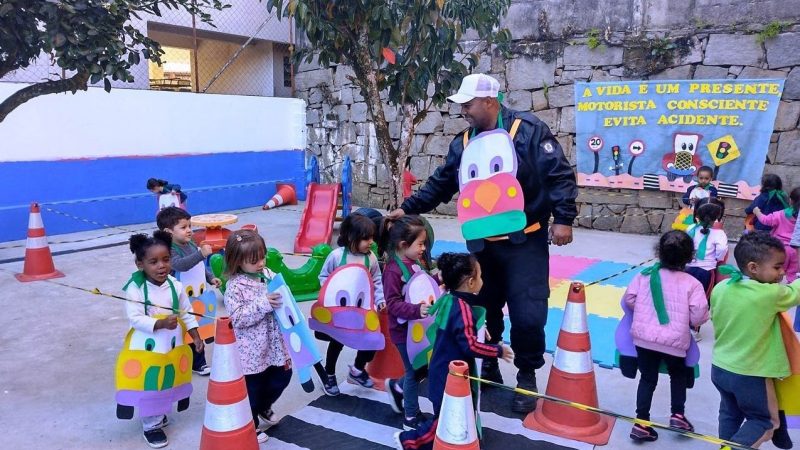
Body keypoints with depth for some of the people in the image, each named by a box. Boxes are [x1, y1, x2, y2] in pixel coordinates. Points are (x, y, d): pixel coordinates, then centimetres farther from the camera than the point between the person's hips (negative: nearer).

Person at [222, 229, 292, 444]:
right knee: (252, 387, 9)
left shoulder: (268, 275, -1)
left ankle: (264, 407, 47)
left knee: (283, 375, 19)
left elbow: (281, 297, 12)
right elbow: (237, 318, -24)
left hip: (274, 342, 6)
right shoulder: (235, 287, -18)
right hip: (251, 350, -6)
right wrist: (263, 305, -32)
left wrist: (284, 302, -10)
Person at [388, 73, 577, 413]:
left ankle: (527, 376, 18)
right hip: (482, 244, 5)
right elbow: (440, 185, 11)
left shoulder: (529, 130, -9)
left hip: (525, 242, -5)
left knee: (527, 314, -4)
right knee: (482, 309, 13)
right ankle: (487, 367, 33)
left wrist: (563, 218, -17)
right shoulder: (463, 144, 6)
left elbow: (560, 175, -11)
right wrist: (408, 208, 4)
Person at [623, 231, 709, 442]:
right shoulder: (692, 283, -6)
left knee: (648, 378, 13)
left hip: (644, 337, 2)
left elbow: (629, 299, 3)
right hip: (675, 341, -2)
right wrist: (690, 320, 15)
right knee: (678, 375, 26)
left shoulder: (645, 275, 1)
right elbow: (699, 316, -8)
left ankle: (641, 422, 13)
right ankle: (678, 414, 23)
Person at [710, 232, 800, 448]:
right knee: (763, 421, 16)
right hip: (750, 375, -5)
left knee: (730, 414, 25)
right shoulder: (771, 294, -23)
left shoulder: (720, 289, -7)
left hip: (719, 368, 5)